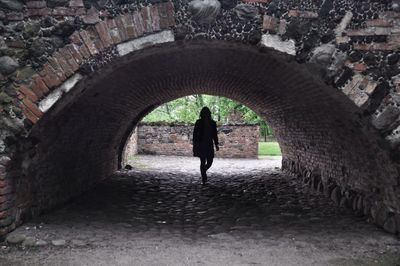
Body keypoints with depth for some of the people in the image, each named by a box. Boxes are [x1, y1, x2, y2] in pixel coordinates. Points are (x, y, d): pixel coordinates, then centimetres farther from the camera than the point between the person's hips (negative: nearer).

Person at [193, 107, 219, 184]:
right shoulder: (199, 122, -3)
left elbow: (215, 134, 12)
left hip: (209, 145, 3)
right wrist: (194, 145, -7)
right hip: (201, 145, -3)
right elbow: (195, 134, -2)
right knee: (203, 162, -3)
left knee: (209, 162, 2)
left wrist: (216, 144, 8)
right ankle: (203, 178, 6)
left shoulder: (212, 123, 6)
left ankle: (203, 171, 31)